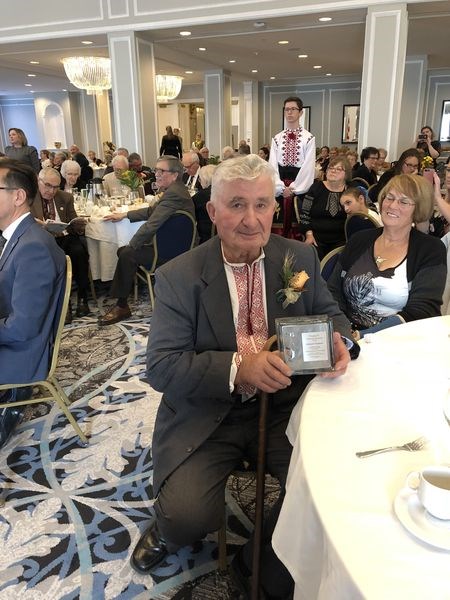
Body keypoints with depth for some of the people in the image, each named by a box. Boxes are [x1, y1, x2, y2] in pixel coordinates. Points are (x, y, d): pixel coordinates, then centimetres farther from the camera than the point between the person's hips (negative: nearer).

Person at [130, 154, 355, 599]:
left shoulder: (301, 258, 0)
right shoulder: (178, 278, -9)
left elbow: (328, 313, 11)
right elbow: (161, 366, -13)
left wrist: (337, 339, -14)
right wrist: (236, 367, -29)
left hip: (284, 407, 3)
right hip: (206, 416, -2)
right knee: (188, 515, -20)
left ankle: (264, 561, 14)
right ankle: (168, 529, 20)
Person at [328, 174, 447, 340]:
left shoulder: (432, 250, 1)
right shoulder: (359, 240, 10)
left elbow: (422, 311, -10)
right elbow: (333, 292, 5)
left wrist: (362, 336, -24)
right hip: (349, 341, 2)